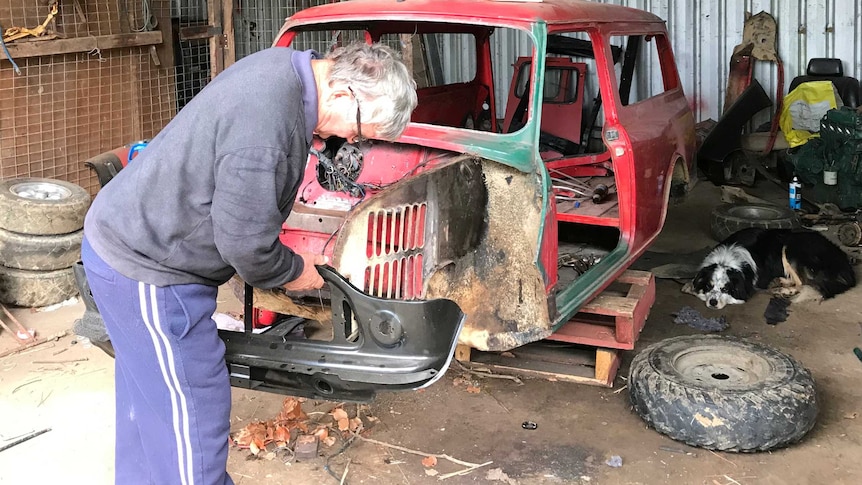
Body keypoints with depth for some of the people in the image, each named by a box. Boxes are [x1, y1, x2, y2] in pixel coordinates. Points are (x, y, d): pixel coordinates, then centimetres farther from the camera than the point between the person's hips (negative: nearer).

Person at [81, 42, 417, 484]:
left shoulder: (285, 67, 0)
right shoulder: (266, 118, -32)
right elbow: (245, 241, -24)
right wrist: (294, 272, -6)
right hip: (147, 270, -10)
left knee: (148, 399, 24)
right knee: (194, 414, 0)